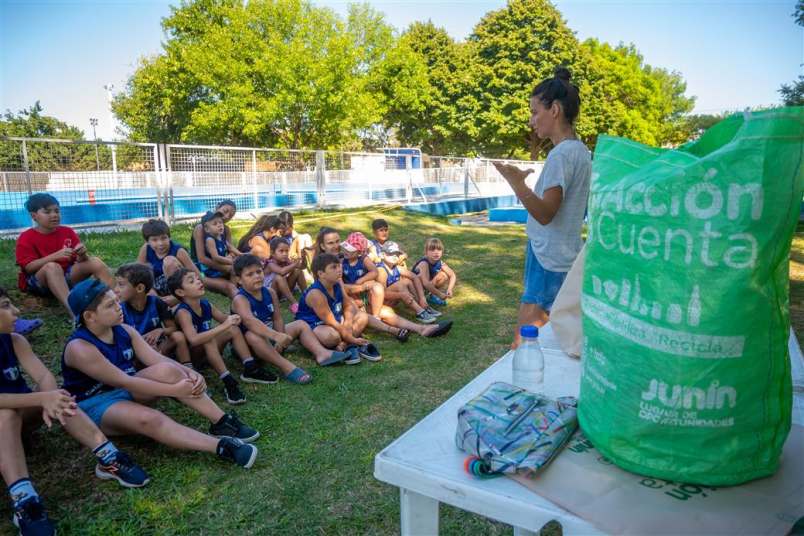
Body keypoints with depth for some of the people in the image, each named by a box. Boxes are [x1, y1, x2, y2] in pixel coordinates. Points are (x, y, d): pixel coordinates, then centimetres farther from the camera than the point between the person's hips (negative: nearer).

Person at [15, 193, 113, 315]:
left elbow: (80, 260, 3)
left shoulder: (67, 232, 6)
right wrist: (55, 256, -30)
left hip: (65, 276, 4)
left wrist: (82, 254, -22)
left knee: (95, 262, -16)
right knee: (52, 267, -36)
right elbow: (29, 267, -16)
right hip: (36, 282, -4)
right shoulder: (26, 238, -4)